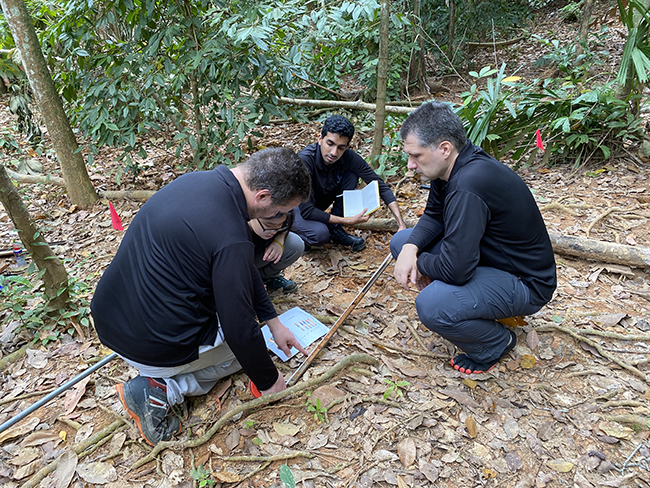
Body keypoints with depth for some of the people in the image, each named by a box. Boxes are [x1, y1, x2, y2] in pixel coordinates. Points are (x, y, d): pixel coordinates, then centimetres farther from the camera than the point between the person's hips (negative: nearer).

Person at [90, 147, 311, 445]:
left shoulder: (196, 180, 0)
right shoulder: (231, 239, -28)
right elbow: (239, 331, -18)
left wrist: (273, 321, 15)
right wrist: (268, 382, 1)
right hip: (154, 348, -7)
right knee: (245, 345, 18)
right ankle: (163, 388, 1)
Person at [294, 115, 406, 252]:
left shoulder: (348, 157, -20)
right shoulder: (304, 161, -34)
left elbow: (379, 184, -13)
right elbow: (306, 210, -33)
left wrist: (401, 223, -23)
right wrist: (349, 221, -29)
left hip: (319, 203, 5)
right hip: (296, 208, -5)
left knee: (352, 174, -14)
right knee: (320, 234, -36)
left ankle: (334, 228, -3)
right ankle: (299, 236, 0)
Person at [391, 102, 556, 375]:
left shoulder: (468, 186, -34)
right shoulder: (452, 166, -5)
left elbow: (455, 269, -35)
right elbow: (433, 215, 8)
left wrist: (421, 263, -13)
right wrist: (411, 249, -12)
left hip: (525, 283, -9)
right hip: (486, 255, 9)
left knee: (431, 306, -33)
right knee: (402, 242, 3)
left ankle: (496, 345, 1)